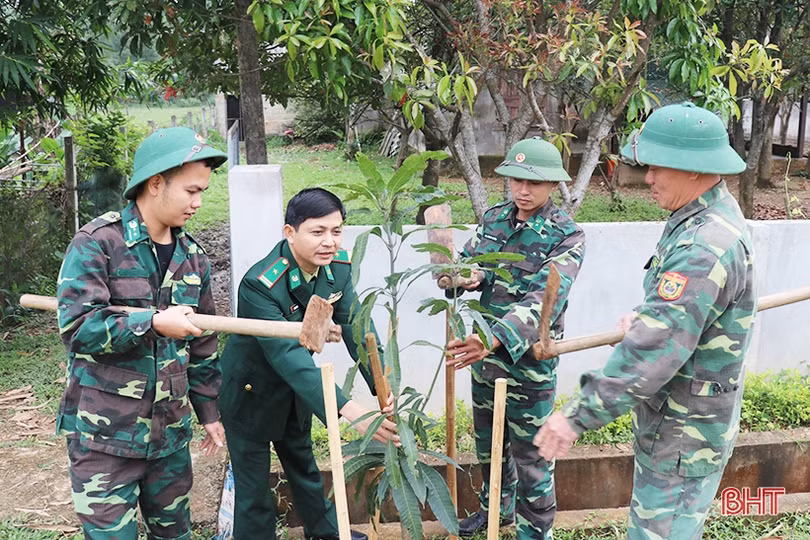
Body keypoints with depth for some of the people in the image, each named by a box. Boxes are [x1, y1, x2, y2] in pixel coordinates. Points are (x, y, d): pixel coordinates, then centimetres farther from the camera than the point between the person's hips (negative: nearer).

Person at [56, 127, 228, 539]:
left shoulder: (192, 257, 6)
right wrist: (153, 323, -25)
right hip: (104, 434, -5)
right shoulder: (97, 242, -12)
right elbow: (77, 326, -20)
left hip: (170, 432, 5)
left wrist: (208, 411, 15)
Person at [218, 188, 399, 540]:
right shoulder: (259, 285, -36)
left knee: (303, 462, 28)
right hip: (250, 392, -7)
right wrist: (349, 411, -53)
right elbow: (287, 355, -44)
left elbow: (355, 328, -18)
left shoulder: (338, 266, -14)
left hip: (295, 388, 7)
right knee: (254, 489, 7)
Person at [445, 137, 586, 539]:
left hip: (529, 361, -6)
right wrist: (469, 276, -19)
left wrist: (493, 339, -45)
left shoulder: (566, 235, -18)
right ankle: (496, 508, 49)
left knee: (530, 456, 9)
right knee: (488, 443, 24)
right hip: (485, 354, 6)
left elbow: (544, 300, -30)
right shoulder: (494, 217, 1)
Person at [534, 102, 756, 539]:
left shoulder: (703, 248, -30)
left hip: (683, 435, -10)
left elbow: (652, 353, -34)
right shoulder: (714, 215, 4)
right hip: (677, 420, 10)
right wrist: (646, 317, 23)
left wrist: (578, 415, -29)